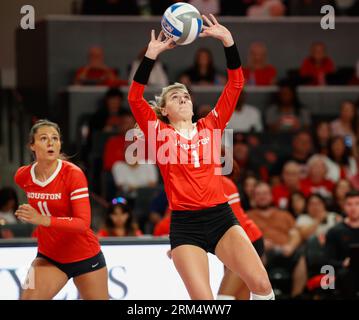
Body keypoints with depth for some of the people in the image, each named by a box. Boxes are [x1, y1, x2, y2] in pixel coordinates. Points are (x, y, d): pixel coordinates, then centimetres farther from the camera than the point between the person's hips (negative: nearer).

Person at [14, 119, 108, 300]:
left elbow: (84, 223, -29)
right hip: (48, 257, 3)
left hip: (85, 257, -3)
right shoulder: (22, 176, -5)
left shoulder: (73, 174, -20)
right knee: (28, 297, -18)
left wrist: (43, 220, -40)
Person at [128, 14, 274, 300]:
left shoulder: (210, 126, 12)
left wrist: (228, 41, -3)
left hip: (221, 217, 2)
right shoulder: (160, 134, 6)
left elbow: (235, 85, 8)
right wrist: (151, 55, -15)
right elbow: (135, 99, -8)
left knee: (262, 285, -13)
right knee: (203, 300, -14)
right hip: (185, 225, -2)